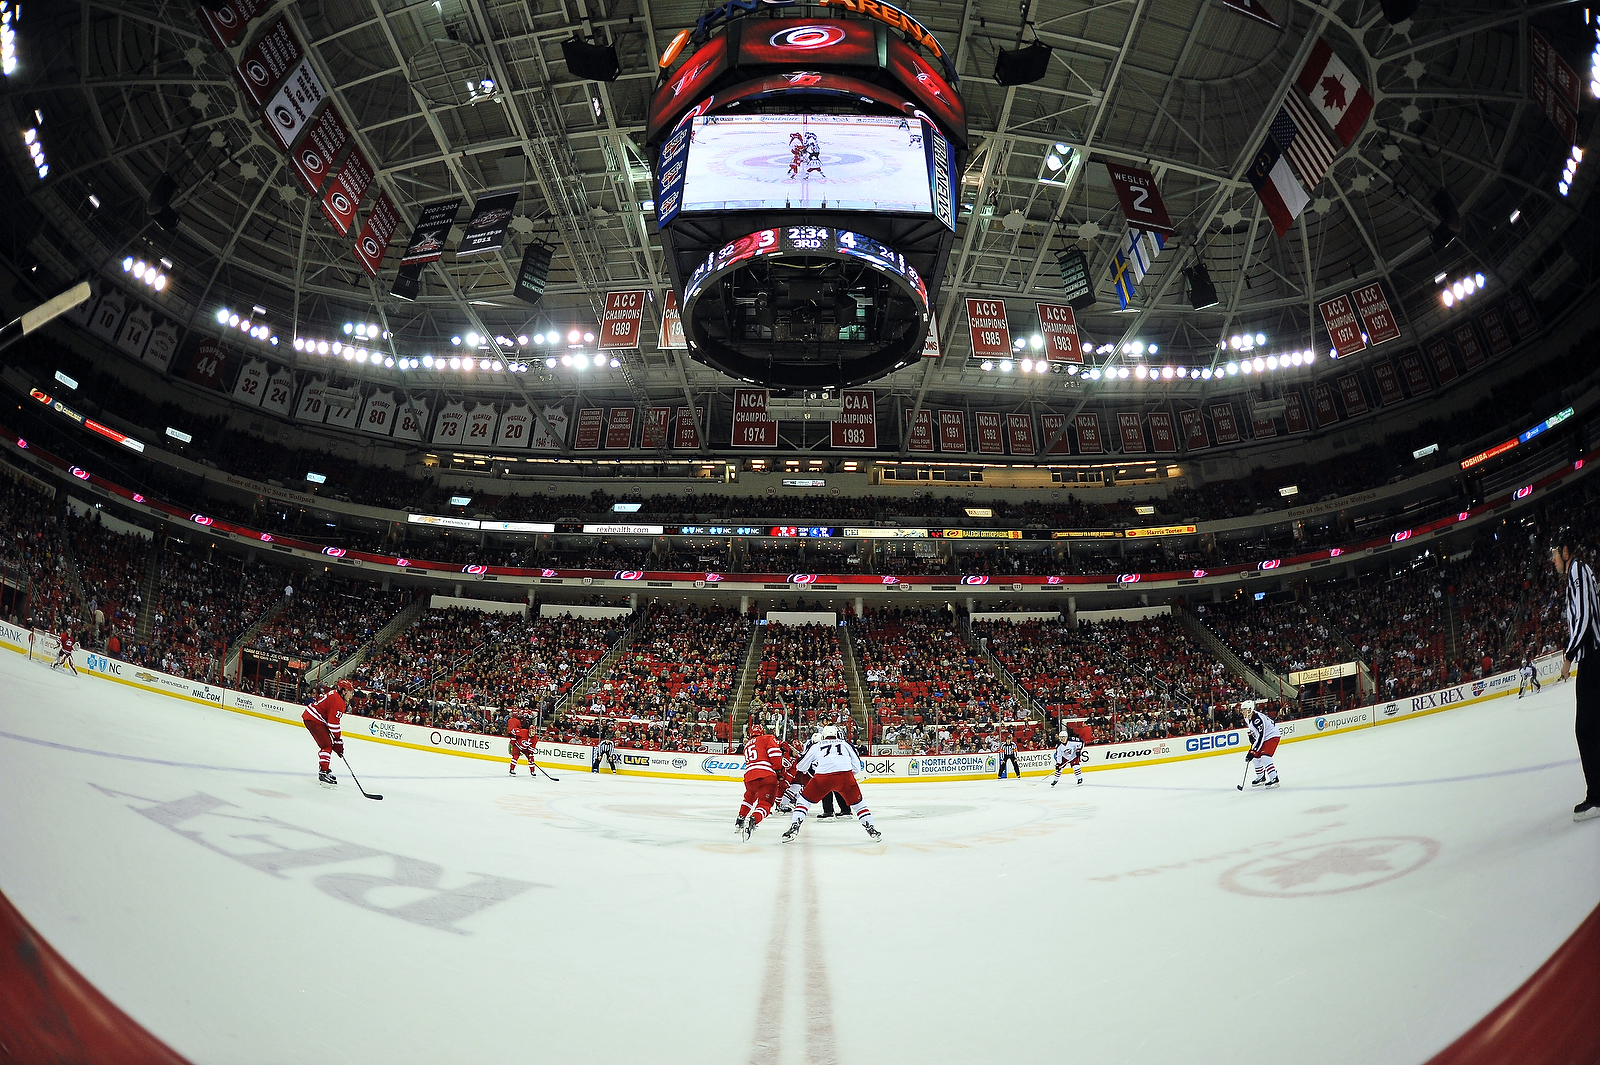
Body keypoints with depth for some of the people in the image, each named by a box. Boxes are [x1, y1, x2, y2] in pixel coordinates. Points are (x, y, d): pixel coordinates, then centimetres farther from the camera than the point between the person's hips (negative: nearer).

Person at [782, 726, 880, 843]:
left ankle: (794, 828, 7)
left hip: (822, 776, -1)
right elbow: (857, 766, 22)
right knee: (857, 802, 22)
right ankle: (871, 830, 20)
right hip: (845, 775, 1)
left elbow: (801, 767, 34)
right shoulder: (845, 744, 28)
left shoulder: (816, 747, 27)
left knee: (804, 800, 18)